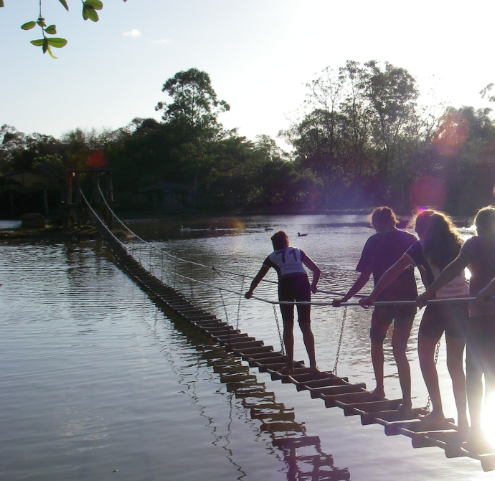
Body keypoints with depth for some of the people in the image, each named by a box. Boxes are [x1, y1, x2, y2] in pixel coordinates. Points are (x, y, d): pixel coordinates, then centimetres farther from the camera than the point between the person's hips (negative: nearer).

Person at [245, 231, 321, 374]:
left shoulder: (272, 257, 20)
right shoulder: (298, 251, 25)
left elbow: (258, 278, 25)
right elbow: (317, 270, 22)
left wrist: (250, 291, 43)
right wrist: (313, 286, 40)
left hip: (286, 284, -2)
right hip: (303, 283, 2)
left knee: (288, 326, 10)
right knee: (306, 326, 7)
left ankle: (290, 365, 9)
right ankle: (313, 364, 2)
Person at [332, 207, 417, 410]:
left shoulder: (375, 241, -2)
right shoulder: (410, 239, 7)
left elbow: (364, 277, -6)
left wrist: (344, 299, -1)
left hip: (385, 300, -3)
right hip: (409, 300, 3)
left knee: (377, 341, 20)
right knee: (399, 349, 9)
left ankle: (380, 389, 22)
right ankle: (406, 400, 3)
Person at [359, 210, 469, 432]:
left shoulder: (422, 247, -1)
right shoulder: (456, 244, 12)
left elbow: (392, 273, -5)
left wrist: (372, 297, -4)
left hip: (438, 306, -4)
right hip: (462, 306, 4)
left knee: (425, 356, 14)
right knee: (456, 364, 9)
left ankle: (437, 411, 10)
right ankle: (462, 418, 9)